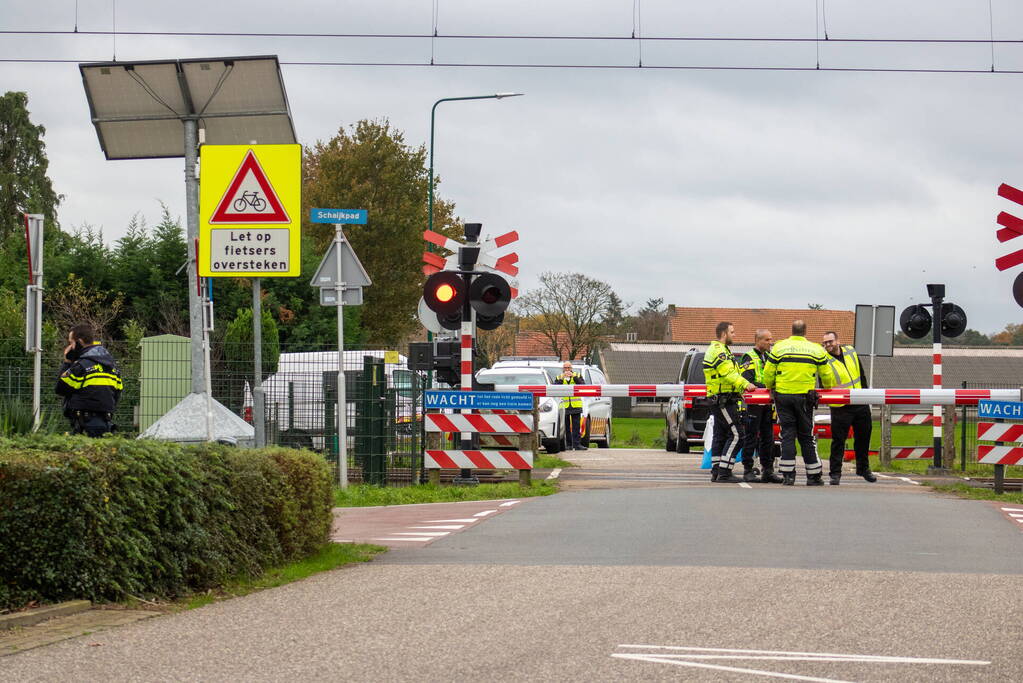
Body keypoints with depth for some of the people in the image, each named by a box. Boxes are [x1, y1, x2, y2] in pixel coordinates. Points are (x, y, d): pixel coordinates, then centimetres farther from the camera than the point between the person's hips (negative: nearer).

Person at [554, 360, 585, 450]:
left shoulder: (577, 376, 10)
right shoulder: (559, 377, 9)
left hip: (576, 406, 0)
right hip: (564, 406, 1)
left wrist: (574, 377, -15)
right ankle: (568, 445, 7)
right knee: (566, 427, 2)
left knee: (576, 426, -4)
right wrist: (562, 378, -15)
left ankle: (577, 444, -6)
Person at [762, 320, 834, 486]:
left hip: (783, 396, 0)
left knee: (787, 435, 3)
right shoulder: (816, 349, 4)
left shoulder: (779, 347, 2)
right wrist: (828, 389, 32)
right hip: (804, 397, 0)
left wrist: (770, 387, 24)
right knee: (806, 436, 8)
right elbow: (826, 375, 11)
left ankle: (788, 475, -3)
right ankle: (813, 476, 10)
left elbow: (768, 373, 3)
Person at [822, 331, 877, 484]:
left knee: (863, 437, 16)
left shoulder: (851, 352, 5)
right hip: (840, 408, -5)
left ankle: (863, 468, 31)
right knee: (838, 440, -5)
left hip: (860, 405, 5)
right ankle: (835, 473, 2)